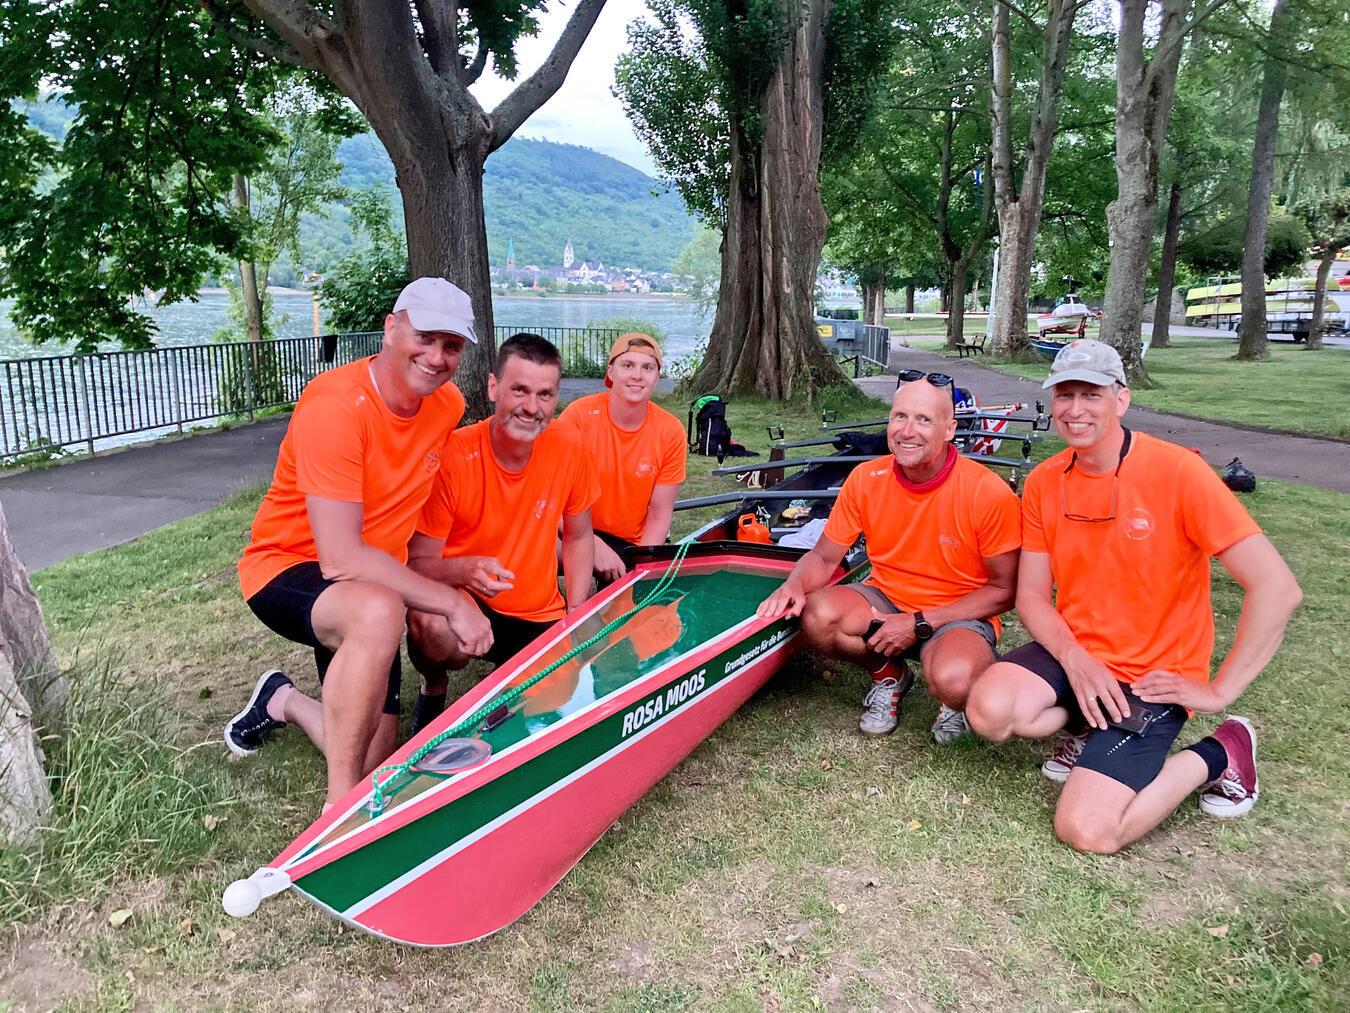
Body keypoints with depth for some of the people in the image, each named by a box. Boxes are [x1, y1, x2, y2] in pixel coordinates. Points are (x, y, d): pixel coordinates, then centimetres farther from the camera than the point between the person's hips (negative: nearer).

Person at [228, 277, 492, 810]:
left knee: (372, 760, 2)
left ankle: (284, 703, 33)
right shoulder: (334, 407, -26)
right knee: (379, 611, -41)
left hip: (372, 580, 7)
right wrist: (452, 601, -27)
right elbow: (341, 560, -30)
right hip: (288, 569, -7)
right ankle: (340, 807, -26)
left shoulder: (449, 405, -4)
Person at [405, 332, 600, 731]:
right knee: (431, 624, -35)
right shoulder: (451, 456, -19)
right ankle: (433, 688, 2)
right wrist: (463, 569, -37)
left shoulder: (569, 450, -9)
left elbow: (578, 537, 7)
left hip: (540, 617, 3)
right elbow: (418, 563, -15)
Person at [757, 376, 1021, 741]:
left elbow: (1004, 591, -11)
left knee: (953, 680, -37)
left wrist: (919, 625, -19)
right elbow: (824, 557, 1)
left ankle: (957, 700, 5)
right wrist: (797, 584, -23)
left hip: (960, 615, -3)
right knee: (818, 615, -27)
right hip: (886, 601, 4)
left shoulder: (989, 493, -19)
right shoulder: (866, 479, -9)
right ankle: (888, 675, 5)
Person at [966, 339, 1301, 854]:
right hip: (1073, 653, 5)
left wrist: (1219, 690, -15)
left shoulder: (1178, 472, -17)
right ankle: (1094, 731, 7)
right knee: (990, 710, -25)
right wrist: (1075, 658, -16)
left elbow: (1276, 587, -19)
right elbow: (1031, 596, 2)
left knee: (1085, 831, -18)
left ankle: (1216, 754, 8)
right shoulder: (1043, 483, -1)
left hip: (1152, 676, -4)